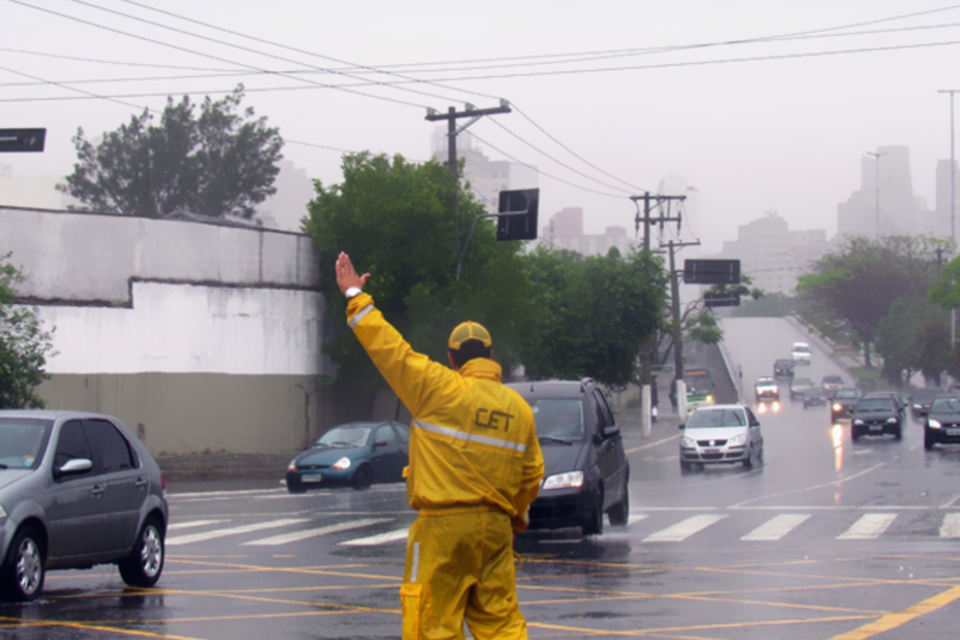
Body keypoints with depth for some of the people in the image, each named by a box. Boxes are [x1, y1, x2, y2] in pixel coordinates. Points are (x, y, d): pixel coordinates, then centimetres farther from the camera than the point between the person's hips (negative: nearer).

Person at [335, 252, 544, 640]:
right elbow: (531, 474, 15)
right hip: (495, 527, 5)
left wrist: (356, 297, 5)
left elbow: (390, 349, -5)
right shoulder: (519, 408, 8)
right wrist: (514, 518, 31)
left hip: (443, 526, -5)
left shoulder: (441, 390, -8)